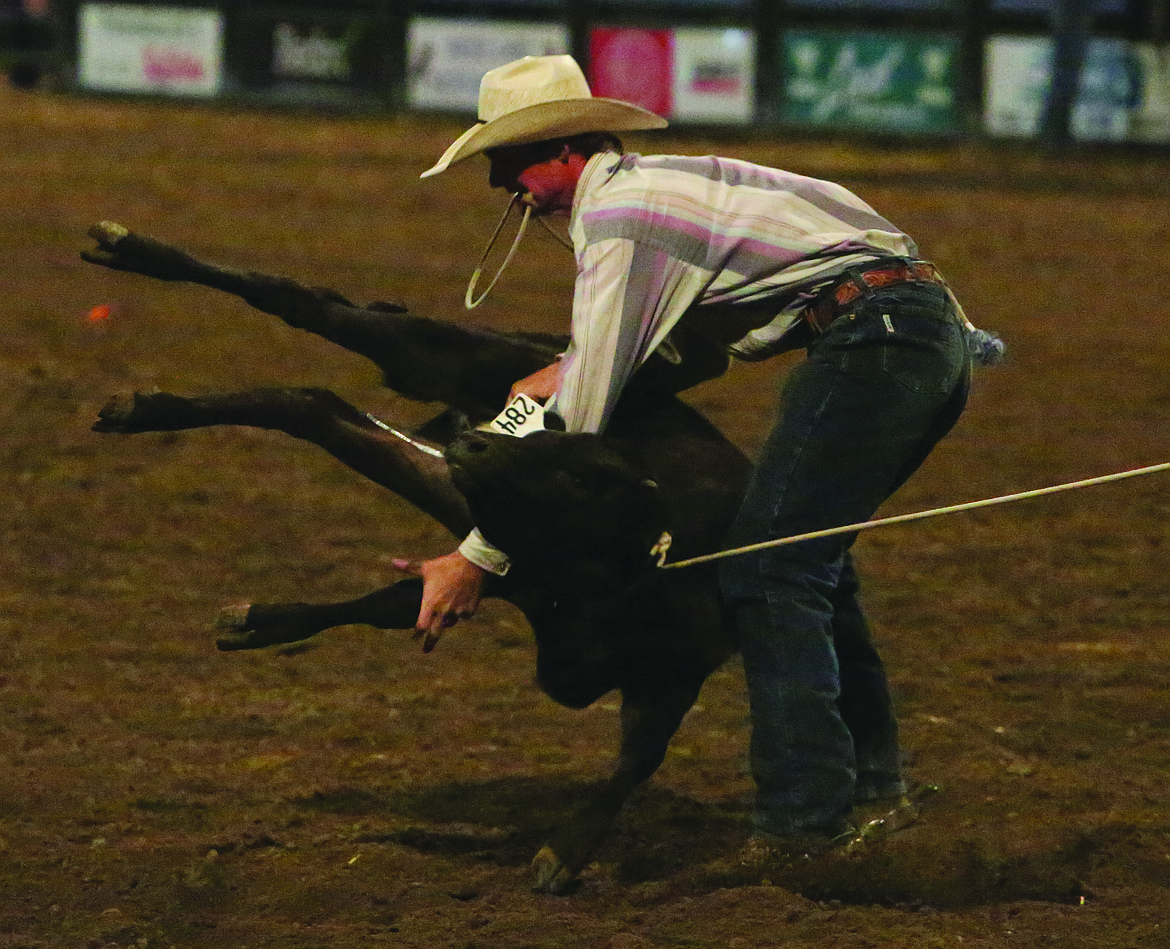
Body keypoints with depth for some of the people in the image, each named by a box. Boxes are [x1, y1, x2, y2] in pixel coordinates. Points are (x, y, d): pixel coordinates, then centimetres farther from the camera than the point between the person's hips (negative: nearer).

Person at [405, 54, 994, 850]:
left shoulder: (615, 217, -7)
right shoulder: (654, 182, 22)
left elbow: (579, 423, -9)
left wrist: (477, 559, -6)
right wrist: (570, 367, 13)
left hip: (873, 339, -10)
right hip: (937, 330, 10)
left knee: (771, 568, -7)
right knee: (811, 552, 21)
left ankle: (803, 813, -11)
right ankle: (868, 774, 27)